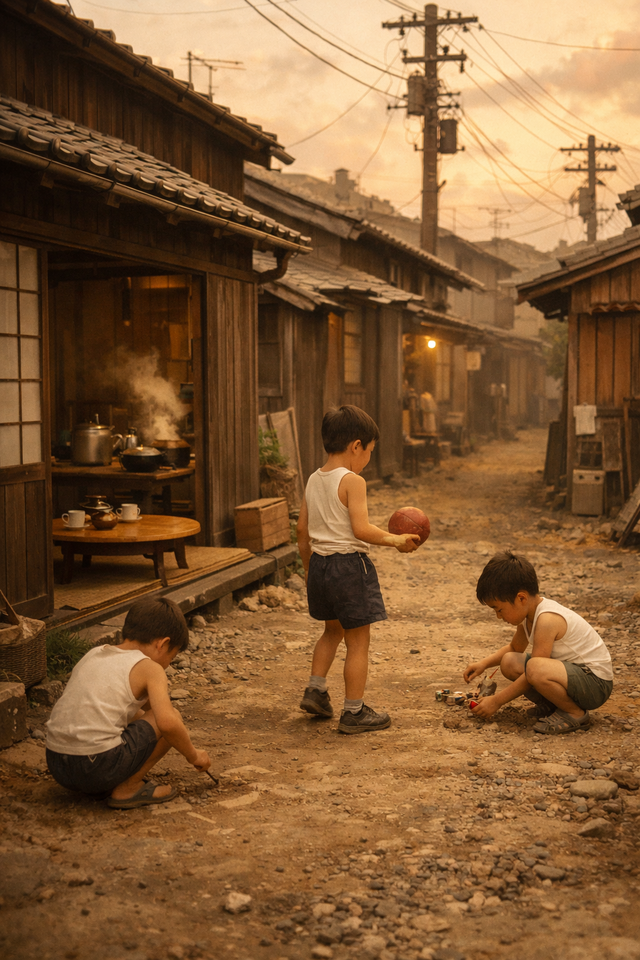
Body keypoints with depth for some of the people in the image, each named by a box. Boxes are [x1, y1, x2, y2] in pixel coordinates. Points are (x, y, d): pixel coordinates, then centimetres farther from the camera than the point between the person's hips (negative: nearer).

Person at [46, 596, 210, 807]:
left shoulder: (93, 655, 20)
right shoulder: (150, 669, -1)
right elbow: (167, 723, -13)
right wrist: (193, 755, 2)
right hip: (98, 769, -8)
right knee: (174, 717, 5)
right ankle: (127, 789, 5)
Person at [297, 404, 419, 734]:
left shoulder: (313, 480, 8)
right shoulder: (352, 481, -15)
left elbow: (302, 529, 12)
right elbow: (362, 529, -23)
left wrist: (309, 568, 22)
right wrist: (396, 540, -10)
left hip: (319, 562, 8)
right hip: (349, 564, -8)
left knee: (333, 631, 27)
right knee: (358, 641, 3)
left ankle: (315, 689, 26)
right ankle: (354, 713, 8)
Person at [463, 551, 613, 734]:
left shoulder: (547, 620, -25)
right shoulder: (529, 613, 4)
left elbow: (534, 672, -23)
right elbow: (514, 648, 25)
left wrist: (496, 701, -15)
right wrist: (484, 663, 10)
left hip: (596, 683, -9)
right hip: (571, 673, 9)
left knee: (536, 669, -36)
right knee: (509, 663, -1)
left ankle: (575, 713, -12)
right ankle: (551, 705, 8)